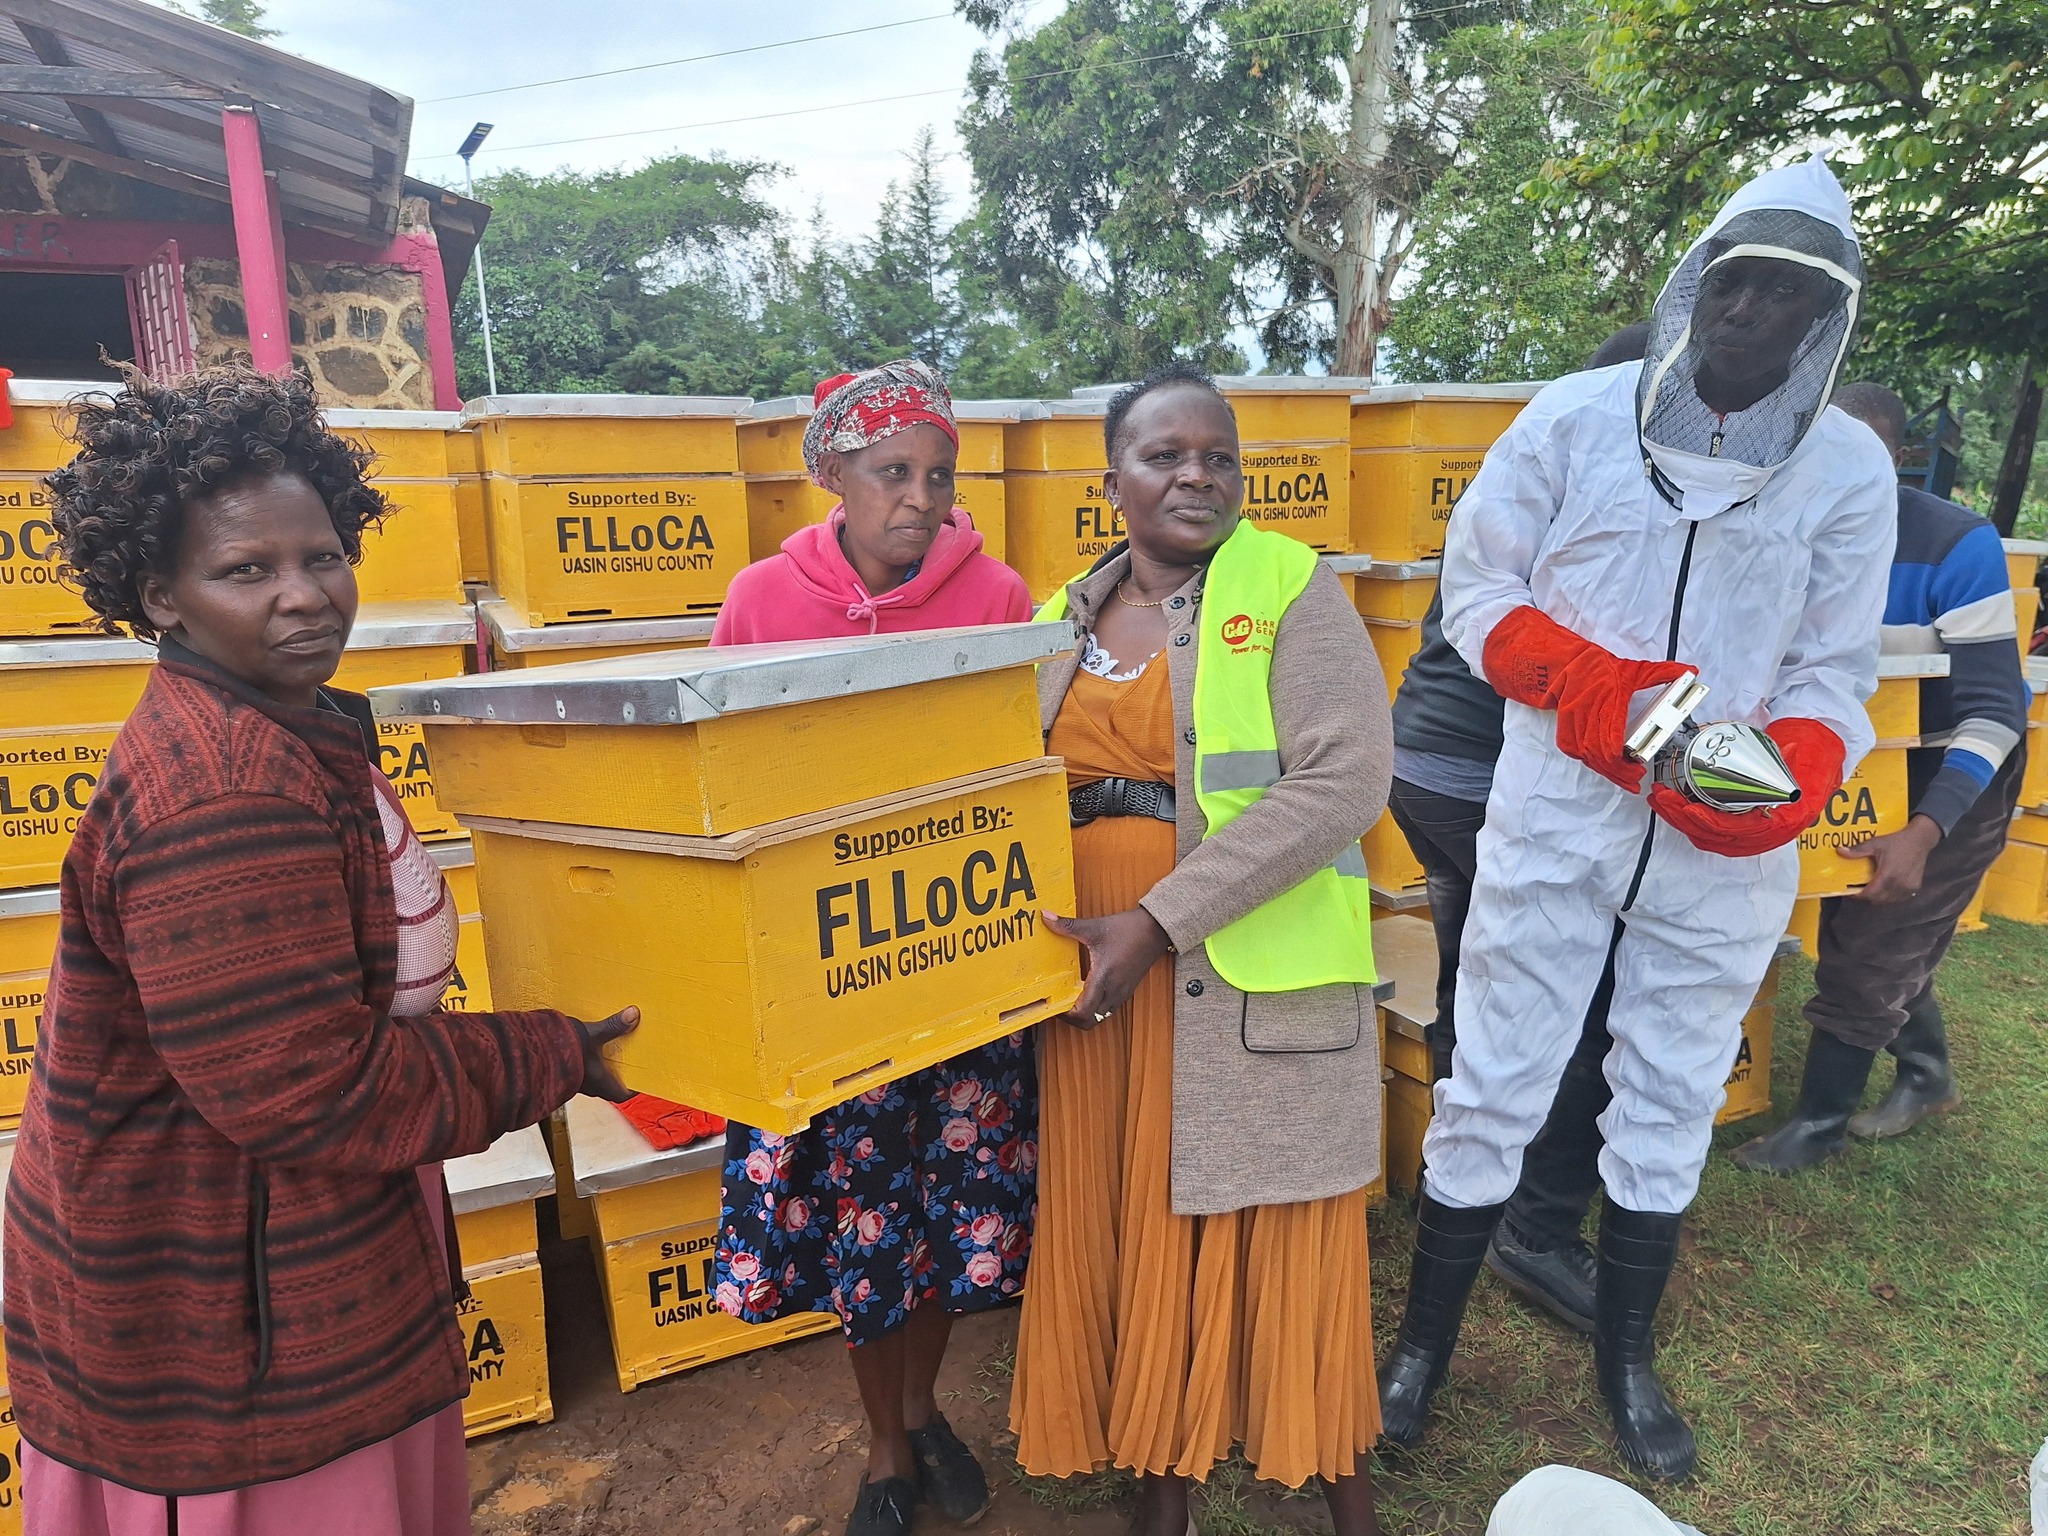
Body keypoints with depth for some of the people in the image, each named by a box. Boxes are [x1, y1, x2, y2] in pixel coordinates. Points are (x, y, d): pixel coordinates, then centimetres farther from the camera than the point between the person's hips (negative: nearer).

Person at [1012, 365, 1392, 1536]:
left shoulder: (1289, 585, -4)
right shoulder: (1064, 620, 10)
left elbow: (1344, 780, -15)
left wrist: (1162, 921, -19)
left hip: (1257, 976, -4)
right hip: (1094, 973, 5)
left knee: (1283, 1240, 6)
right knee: (1132, 1230, 13)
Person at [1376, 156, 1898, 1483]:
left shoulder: (1852, 465, 2)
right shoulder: (1578, 416, -2)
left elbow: (1833, 673, 3)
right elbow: (1477, 587, 0)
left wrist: (1786, 782, -19)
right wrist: (1592, 683, -18)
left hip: (1725, 848, 2)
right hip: (1556, 815, -2)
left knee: (1674, 1099, 15)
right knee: (1494, 1087, 5)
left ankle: (1626, 1353, 38)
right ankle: (1427, 1338, 26)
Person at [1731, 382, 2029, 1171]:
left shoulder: (1958, 547, -28)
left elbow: (1993, 711, -27)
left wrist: (1922, 833, -36)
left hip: (1957, 772, -5)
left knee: (1866, 945, -1)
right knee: (1871, 927, 15)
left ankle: (1821, 1119, 17)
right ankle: (1926, 1073, 41)